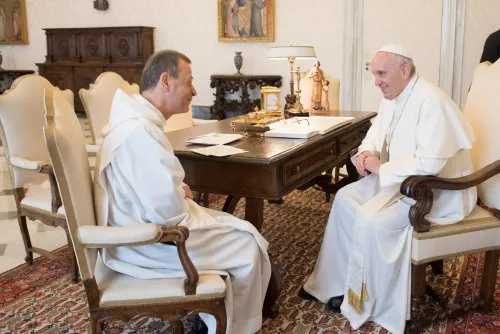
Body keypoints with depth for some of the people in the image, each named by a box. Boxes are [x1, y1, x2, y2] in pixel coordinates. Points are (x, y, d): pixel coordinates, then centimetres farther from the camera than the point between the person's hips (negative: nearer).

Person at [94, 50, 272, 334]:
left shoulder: (136, 118, 7)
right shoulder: (140, 131, -28)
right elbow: (168, 212, -30)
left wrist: (179, 192, 5)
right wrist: (185, 196, -7)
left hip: (142, 225, 11)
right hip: (147, 242, -11)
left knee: (235, 228, 16)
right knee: (249, 243, -4)